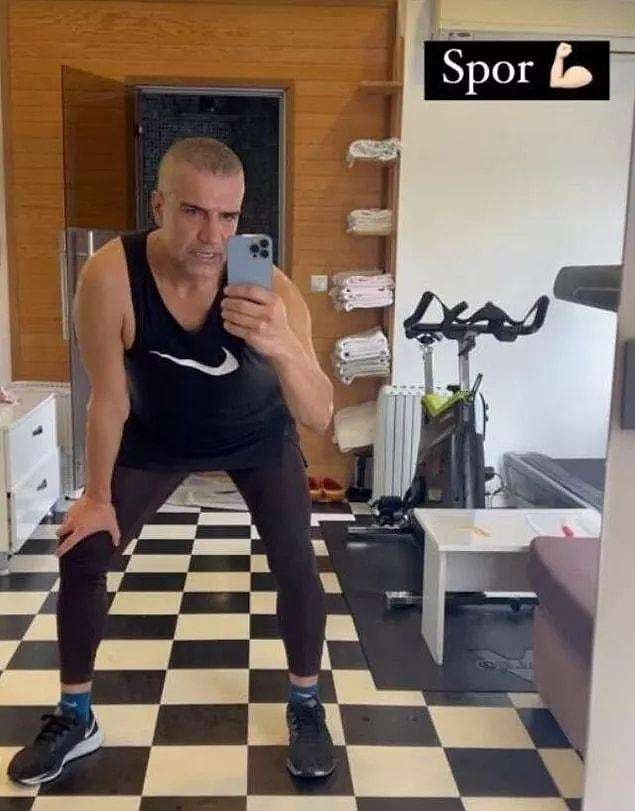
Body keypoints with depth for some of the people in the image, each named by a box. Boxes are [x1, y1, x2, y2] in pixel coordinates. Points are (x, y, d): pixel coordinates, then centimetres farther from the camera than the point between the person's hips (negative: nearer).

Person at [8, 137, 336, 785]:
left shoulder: (271, 291, -35)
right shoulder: (108, 278, -34)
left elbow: (319, 419, -37)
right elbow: (108, 398, -21)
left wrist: (283, 348, -58)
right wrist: (97, 496, -9)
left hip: (257, 434, 0)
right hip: (158, 434, 1)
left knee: (295, 565, -7)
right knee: (81, 556, -1)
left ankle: (305, 707, 20)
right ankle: (74, 719, 21)